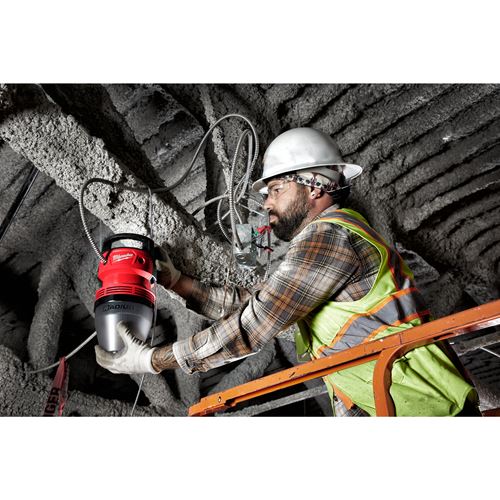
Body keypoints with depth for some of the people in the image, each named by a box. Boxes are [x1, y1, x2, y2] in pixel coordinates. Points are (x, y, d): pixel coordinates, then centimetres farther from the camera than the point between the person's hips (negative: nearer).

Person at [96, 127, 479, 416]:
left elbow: (252, 326, -15)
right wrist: (174, 281, 13)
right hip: (369, 408, 8)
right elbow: (245, 304, 16)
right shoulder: (326, 239, 17)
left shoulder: (329, 234, -13)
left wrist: (154, 360, -9)